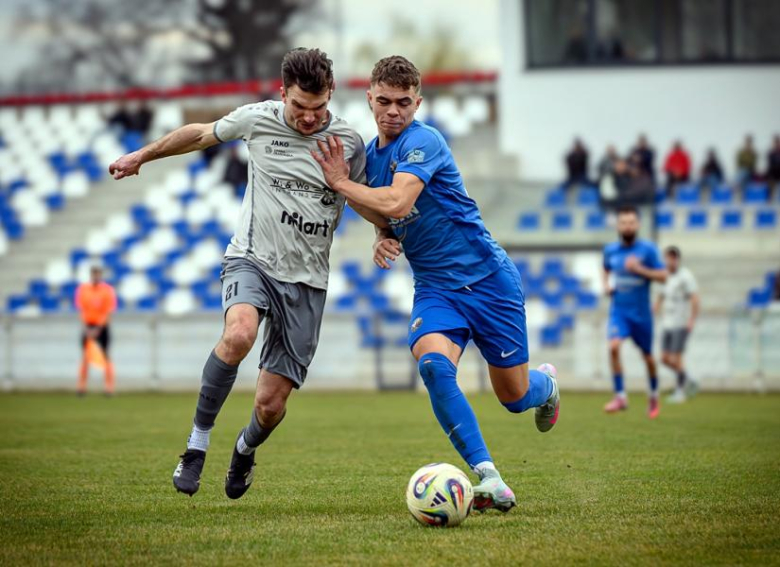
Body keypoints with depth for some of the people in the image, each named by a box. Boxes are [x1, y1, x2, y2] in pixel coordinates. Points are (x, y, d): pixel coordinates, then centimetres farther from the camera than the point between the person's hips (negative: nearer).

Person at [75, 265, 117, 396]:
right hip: (88, 326, 2)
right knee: (85, 356, -1)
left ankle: (109, 387, -2)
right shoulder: (83, 289, 0)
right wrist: (87, 327, -11)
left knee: (106, 356, -3)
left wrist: (98, 329, -16)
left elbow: (109, 311, -10)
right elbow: (81, 309, 0)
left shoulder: (108, 290, -7)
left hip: (102, 326, -2)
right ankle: (81, 386, 2)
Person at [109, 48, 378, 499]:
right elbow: (202, 135, 16)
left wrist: (386, 234, -11)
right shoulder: (257, 120, -3)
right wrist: (142, 156, 26)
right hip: (253, 259, -1)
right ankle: (198, 443, -17)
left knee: (271, 404, -2)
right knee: (239, 335, -36)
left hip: (307, 280, 1)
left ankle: (245, 450, 37)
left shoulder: (349, 143, -3)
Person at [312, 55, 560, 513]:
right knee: (433, 364, -27)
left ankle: (545, 383, 43)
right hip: (435, 287, 5)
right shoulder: (370, 155, 8)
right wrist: (382, 239, 0)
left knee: (515, 397, 3)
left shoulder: (422, 142, -16)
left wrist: (340, 183, -17)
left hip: (488, 277, -5)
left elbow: (397, 203, -30)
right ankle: (489, 480, -29)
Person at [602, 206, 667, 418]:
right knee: (614, 346, -23)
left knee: (647, 356, 11)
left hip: (641, 312, -1)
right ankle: (620, 396, -16)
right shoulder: (610, 250, 3)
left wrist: (639, 269, -23)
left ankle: (654, 395, 36)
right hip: (618, 311, 1)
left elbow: (662, 276, -10)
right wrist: (606, 284, 4)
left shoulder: (647, 249, -7)